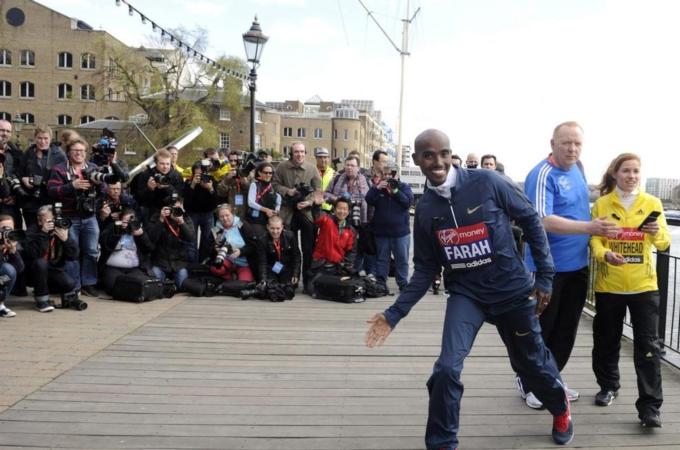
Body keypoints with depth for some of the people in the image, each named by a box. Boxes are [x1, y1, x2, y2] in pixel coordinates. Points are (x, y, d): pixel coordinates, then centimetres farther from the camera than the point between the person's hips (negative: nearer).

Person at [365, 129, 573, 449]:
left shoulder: (486, 182, -15)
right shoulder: (425, 209, -5)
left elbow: (531, 220, -5)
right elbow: (426, 268, 0)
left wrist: (544, 275, -5)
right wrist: (394, 313, -9)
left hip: (513, 290, -1)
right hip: (465, 294, 1)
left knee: (531, 361, 18)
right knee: (446, 369, -17)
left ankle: (560, 409, 52)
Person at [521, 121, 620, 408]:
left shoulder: (578, 168, 6)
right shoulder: (542, 175, -20)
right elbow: (544, 221, -32)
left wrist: (594, 230, 20)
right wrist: (589, 227, -41)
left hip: (577, 264, 8)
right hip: (548, 267, -8)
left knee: (567, 330, 15)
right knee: (540, 329, 5)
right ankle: (528, 382, 21)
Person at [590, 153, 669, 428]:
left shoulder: (652, 203, 2)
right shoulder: (602, 204, 0)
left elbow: (664, 244, -2)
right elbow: (594, 239, -6)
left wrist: (657, 233, -24)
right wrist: (604, 254, -27)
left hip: (643, 285, 0)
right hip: (608, 285, 0)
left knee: (647, 344, -2)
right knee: (607, 340, 13)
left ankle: (649, 406, 2)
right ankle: (608, 387, 34)